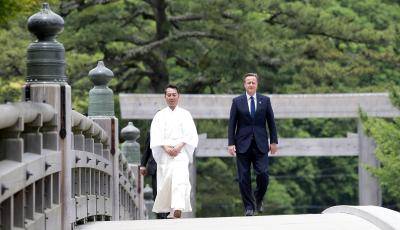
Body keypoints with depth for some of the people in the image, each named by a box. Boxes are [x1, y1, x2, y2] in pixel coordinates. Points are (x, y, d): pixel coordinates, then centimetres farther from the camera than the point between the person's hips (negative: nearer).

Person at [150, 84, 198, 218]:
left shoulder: (185, 114, 12)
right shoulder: (160, 115, 13)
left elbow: (190, 134, 3)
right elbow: (156, 136, 3)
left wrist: (179, 147, -12)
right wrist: (166, 148, -12)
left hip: (181, 152, -2)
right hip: (164, 153, 2)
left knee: (180, 179, -20)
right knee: (164, 182, -1)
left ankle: (177, 210, -32)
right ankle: (164, 209, 18)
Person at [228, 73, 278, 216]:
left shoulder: (265, 100, 7)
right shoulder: (237, 101, 5)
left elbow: (271, 122, 10)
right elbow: (232, 124, 3)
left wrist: (274, 141, 6)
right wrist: (231, 143, -4)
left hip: (260, 144, 0)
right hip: (243, 144, 0)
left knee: (263, 174, -10)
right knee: (244, 178, -2)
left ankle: (258, 199, 16)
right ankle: (249, 207, 7)